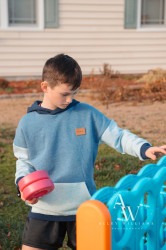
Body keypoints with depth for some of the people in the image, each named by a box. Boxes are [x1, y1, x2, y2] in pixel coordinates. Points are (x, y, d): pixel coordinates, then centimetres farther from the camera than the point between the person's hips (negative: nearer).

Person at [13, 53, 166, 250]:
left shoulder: (87, 114, -4)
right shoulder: (28, 123, -2)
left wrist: (144, 148, -19)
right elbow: (24, 160, 7)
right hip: (45, 207, 0)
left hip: (83, 205, 0)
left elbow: (117, 135, -4)